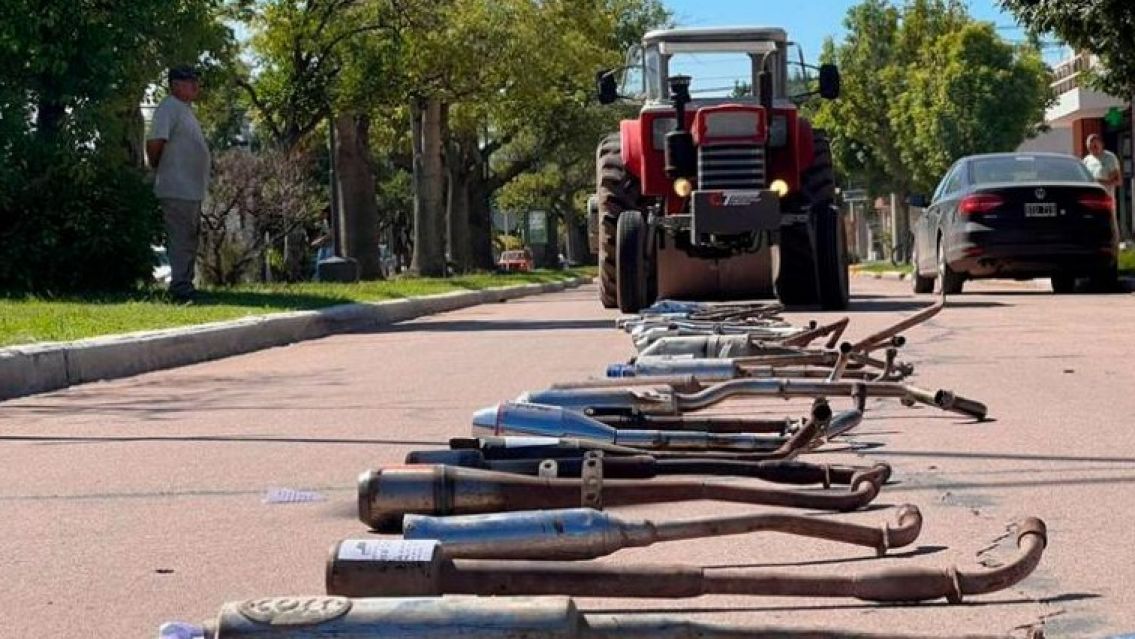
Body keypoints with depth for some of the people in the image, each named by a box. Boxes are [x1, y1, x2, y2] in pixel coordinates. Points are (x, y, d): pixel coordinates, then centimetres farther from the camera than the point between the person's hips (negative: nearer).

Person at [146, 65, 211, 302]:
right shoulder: (169, 108, -13)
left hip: (193, 190, 10)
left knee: (190, 240, 14)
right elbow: (154, 143, -21)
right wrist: (157, 168, -7)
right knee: (181, 240, -9)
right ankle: (181, 288, -8)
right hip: (178, 190, -10)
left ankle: (185, 286, 21)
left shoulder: (185, 109, 19)